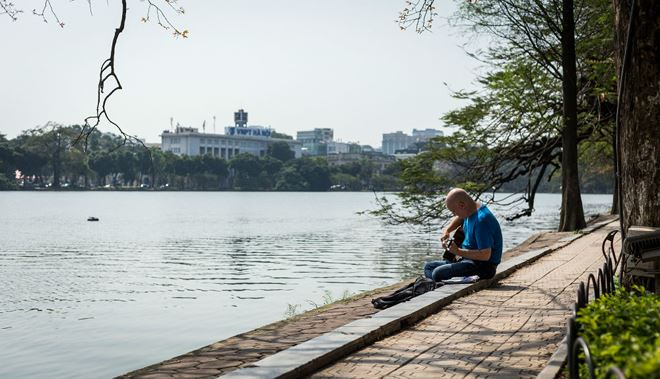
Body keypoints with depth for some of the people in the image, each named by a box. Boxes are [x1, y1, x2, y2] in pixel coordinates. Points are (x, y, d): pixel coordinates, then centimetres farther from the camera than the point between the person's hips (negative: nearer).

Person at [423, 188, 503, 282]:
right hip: (469, 260, 11)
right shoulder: (471, 211, 7)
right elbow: (460, 218, 34)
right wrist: (447, 231, 15)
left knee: (438, 273, -30)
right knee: (428, 267, 9)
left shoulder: (482, 220, -24)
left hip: (483, 266, -11)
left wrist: (458, 252, -22)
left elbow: (485, 255, -29)